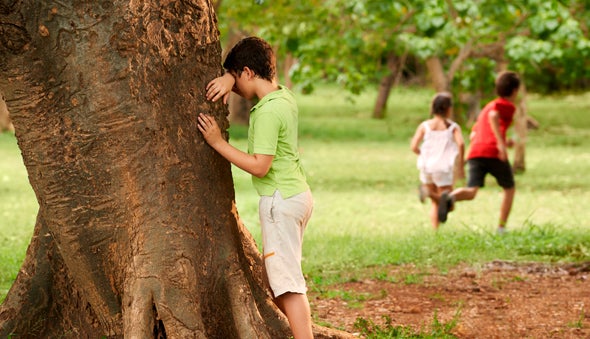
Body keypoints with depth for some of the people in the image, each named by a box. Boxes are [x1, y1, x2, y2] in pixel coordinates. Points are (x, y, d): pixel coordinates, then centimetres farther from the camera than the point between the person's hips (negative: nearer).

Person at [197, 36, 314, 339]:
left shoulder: (267, 112, -19)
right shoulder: (285, 96, 8)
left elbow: (259, 166, -22)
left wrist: (218, 143, -18)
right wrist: (228, 79, -1)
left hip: (280, 200, -10)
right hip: (298, 193, 10)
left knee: (287, 283, -9)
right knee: (274, 278, 18)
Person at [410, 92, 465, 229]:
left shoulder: (424, 126, 4)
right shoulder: (453, 127, 0)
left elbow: (414, 146, -5)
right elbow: (460, 144, -17)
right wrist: (460, 166, -7)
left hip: (427, 167, 4)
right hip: (443, 168, -4)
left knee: (436, 203, 20)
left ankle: (435, 229, -1)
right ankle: (428, 192, -30)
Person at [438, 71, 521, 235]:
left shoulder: (487, 107, 32)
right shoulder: (508, 106, 8)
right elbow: (493, 116, -15)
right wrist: (501, 142, -21)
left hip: (475, 153, 5)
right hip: (494, 154, -5)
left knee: (471, 191, -11)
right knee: (509, 189, 17)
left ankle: (450, 198, -43)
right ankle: (501, 227, 11)